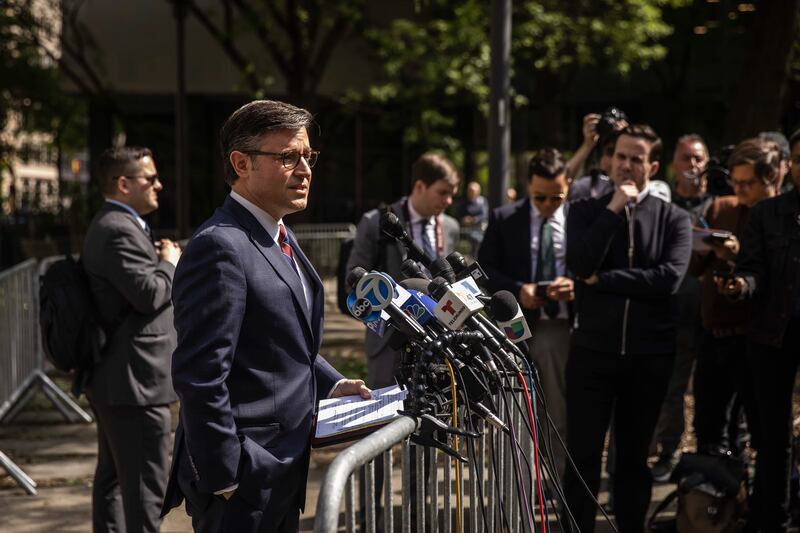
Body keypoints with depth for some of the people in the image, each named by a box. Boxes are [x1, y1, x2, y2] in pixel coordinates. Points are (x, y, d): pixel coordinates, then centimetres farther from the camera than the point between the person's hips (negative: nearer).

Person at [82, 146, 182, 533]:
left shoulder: (110, 225, 17)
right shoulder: (119, 230, -18)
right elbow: (149, 294, -24)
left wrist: (162, 261, 8)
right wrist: (170, 263, -6)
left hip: (112, 380, 12)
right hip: (133, 383, -12)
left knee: (113, 477, 19)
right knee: (145, 486, -7)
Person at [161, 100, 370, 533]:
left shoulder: (277, 238, 13)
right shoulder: (220, 247, -19)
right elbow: (200, 378, -23)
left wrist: (328, 384, 11)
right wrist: (225, 481, -21)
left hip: (281, 473, 10)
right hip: (242, 485, -9)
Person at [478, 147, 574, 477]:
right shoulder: (503, 219, 3)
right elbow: (484, 270, 2)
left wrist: (576, 285, -17)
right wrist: (517, 290, -15)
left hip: (564, 329, -1)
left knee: (564, 415, 6)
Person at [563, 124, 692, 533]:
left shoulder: (673, 219, 2)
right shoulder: (585, 212, 5)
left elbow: (670, 277, -13)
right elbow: (580, 265, -12)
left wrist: (603, 280, -11)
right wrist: (613, 210, -12)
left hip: (649, 354, 0)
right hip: (592, 350, 0)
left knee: (634, 456, 12)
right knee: (583, 455, 2)